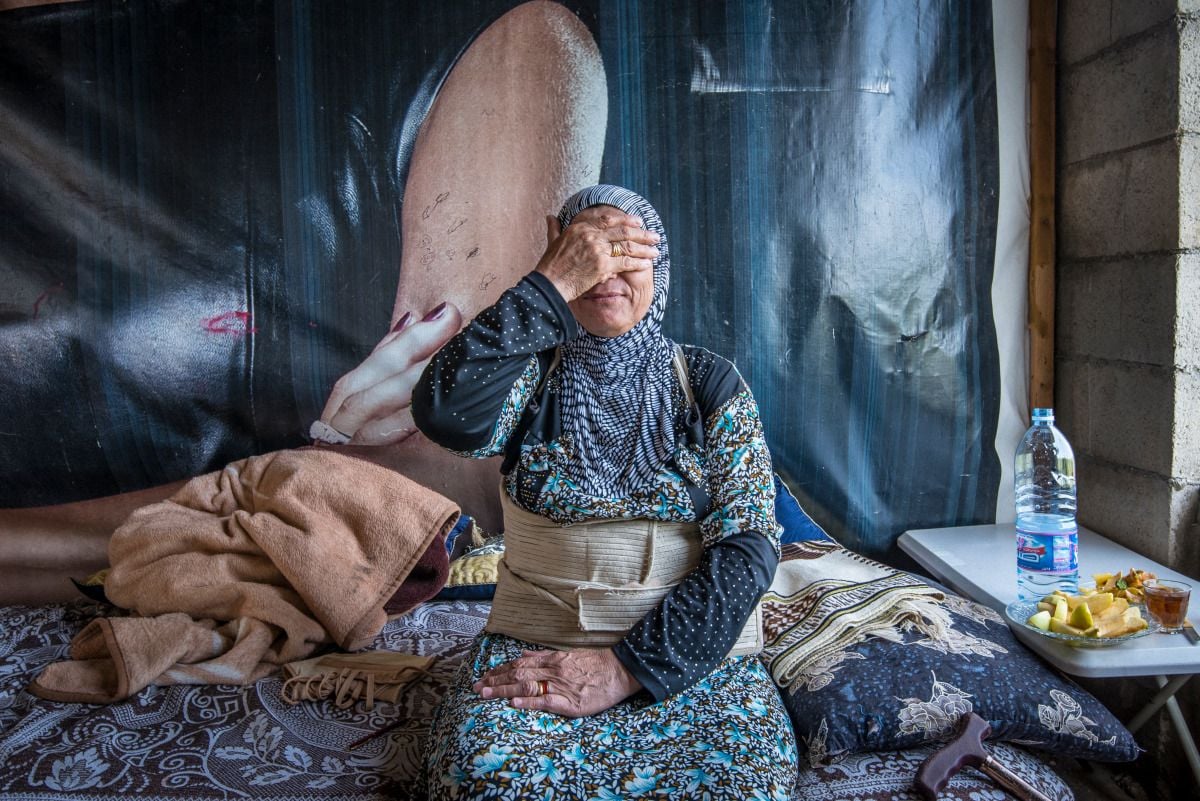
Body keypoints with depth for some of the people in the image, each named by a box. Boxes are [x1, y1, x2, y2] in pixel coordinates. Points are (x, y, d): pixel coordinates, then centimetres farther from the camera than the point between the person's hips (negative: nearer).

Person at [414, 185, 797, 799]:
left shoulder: (709, 381, 4)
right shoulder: (532, 374, 4)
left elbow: (747, 545, -6)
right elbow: (444, 414, -19)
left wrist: (626, 668, -16)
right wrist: (554, 283, -17)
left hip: (690, 649, 1)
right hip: (535, 644, 0)